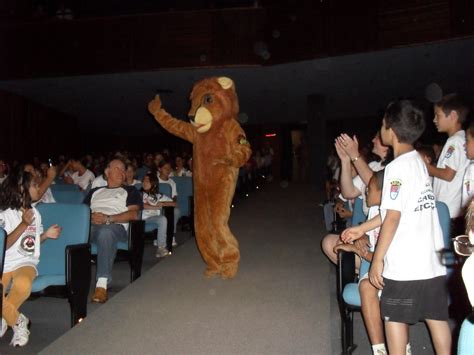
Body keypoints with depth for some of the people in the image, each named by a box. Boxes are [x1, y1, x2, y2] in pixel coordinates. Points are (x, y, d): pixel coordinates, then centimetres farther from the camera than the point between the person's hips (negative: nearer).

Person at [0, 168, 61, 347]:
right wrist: (23, 224, -18)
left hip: (26, 263, 3)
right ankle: (18, 322, -3)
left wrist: (46, 235, 6)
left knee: (23, 285, -35)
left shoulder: (35, 213, 12)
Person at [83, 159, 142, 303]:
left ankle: (102, 284, -44)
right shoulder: (95, 191, 33)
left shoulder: (130, 191, 22)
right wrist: (89, 217, -4)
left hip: (115, 226, -3)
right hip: (91, 225, 3)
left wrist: (108, 218, -8)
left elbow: (133, 214, 5)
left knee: (106, 232, -40)